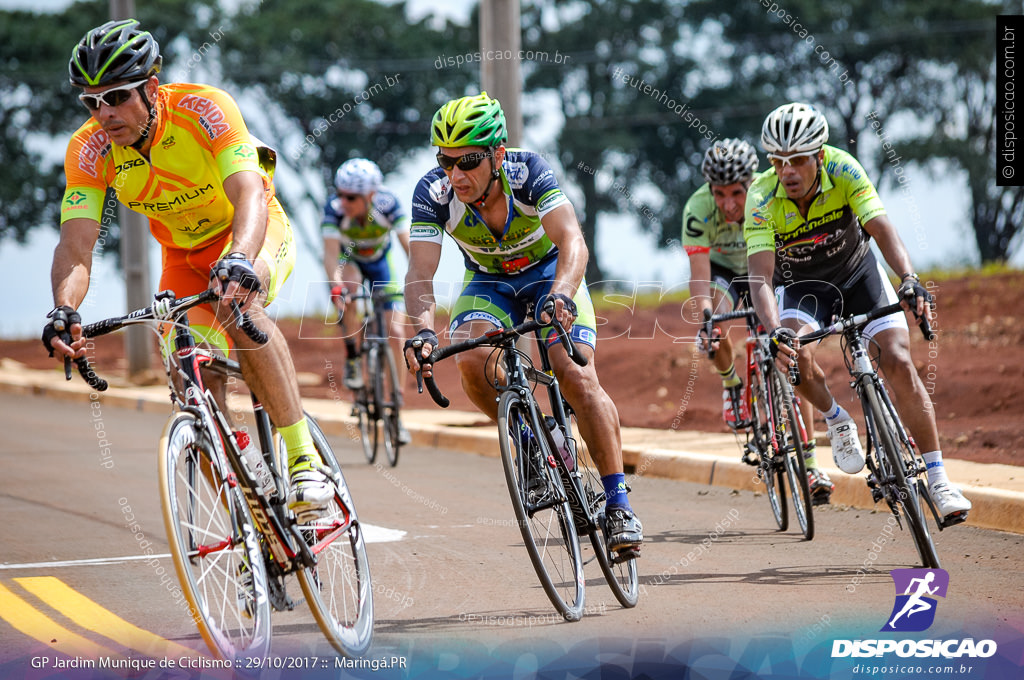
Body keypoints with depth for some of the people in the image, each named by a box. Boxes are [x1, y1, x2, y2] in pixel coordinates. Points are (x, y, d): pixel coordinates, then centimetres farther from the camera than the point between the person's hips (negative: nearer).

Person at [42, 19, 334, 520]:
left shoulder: (204, 111, -31)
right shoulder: (88, 149, -21)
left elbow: (249, 195, -43)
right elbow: (75, 243, -28)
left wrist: (239, 262, -63)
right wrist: (64, 311, -49)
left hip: (250, 231, -4)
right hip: (185, 256, 5)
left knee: (238, 306, -37)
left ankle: (304, 457, -32)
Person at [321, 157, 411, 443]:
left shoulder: (388, 204, -33)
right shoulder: (334, 208, -33)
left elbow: (409, 245, -38)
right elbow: (331, 252, -41)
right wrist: (336, 285, -58)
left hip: (380, 261, 1)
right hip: (348, 259, -1)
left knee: (396, 332, -10)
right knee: (349, 283, -37)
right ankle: (352, 359, -19)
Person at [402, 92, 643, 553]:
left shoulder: (528, 172, -31)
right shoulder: (434, 193, -25)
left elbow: (572, 243, -40)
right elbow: (420, 273, -31)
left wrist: (561, 295, -60)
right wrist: (423, 330, -50)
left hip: (549, 272, -2)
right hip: (489, 281, 2)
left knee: (577, 377, -21)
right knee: (472, 360, -28)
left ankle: (618, 504, -13)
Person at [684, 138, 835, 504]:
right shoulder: (698, 209, -33)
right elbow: (699, 275, -36)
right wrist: (705, 320, -53)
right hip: (722, 270, 0)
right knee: (715, 329, -32)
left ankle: (810, 463, -7)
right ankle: (730, 382, 2)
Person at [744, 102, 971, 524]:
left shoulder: (843, 171, -27)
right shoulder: (762, 200, -28)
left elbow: (881, 228, -36)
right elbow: (760, 277, -35)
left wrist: (909, 280, -54)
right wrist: (775, 332, -54)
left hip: (857, 271, 0)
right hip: (802, 285, 0)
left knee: (898, 362, -15)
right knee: (796, 354, -30)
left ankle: (937, 479, -8)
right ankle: (836, 421, 2)